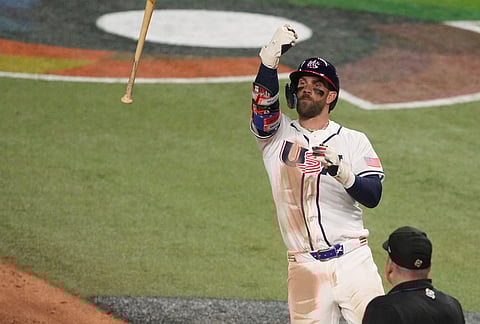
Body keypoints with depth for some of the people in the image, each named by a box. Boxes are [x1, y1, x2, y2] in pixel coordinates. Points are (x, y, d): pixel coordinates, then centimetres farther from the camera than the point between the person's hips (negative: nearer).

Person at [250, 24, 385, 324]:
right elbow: (263, 99, -11)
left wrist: (342, 172, -23)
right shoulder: (277, 135, 10)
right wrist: (272, 54, -27)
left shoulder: (353, 141, 8)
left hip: (353, 262, -1)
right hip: (305, 270, 1)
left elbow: (373, 196, -4)